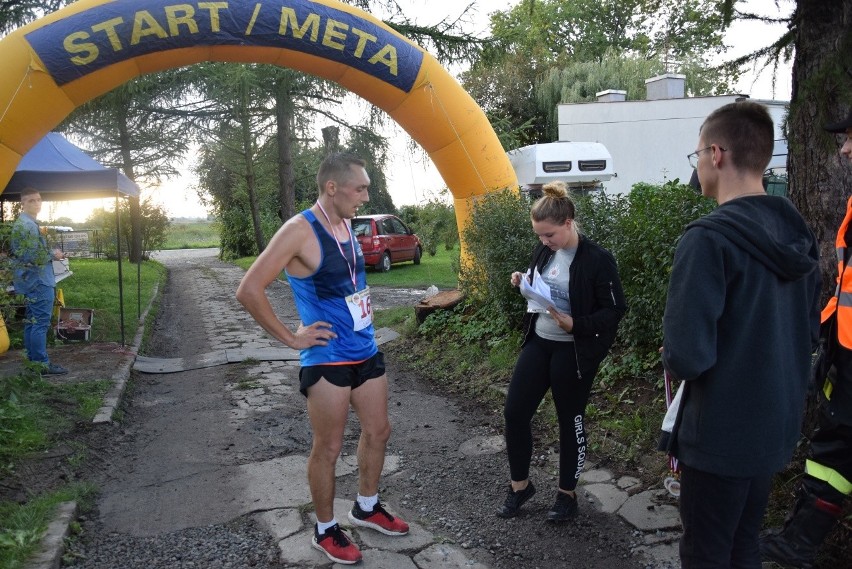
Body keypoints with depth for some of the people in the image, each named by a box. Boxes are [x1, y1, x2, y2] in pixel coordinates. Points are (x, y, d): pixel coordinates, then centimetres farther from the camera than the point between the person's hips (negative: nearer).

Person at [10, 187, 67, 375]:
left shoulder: (21, 223, 18)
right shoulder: (28, 225, -17)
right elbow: (36, 256, -24)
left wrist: (50, 252, 12)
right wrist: (53, 254, -7)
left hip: (32, 281, 11)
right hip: (39, 281, -11)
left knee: (31, 322, 14)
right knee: (40, 323, -8)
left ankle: (32, 360, 20)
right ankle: (42, 364, -5)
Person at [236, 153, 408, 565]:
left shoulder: (346, 223, 6)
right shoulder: (300, 231, -19)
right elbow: (248, 291, -23)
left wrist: (359, 317, 12)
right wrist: (290, 338, -17)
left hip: (366, 351, 8)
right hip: (327, 360, -8)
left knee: (378, 432, 18)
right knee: (328, 449, 7)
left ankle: (367, 508, 39)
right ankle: (325, 530, 28)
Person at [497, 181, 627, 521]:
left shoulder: (597, 259, -17)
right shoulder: (544, 251, 3)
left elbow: (615, 310, -14)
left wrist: (575, 324, -26)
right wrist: (523, 283, -4)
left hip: (573, 351, -6)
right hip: (538, 342, 7)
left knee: (570, 421, 8)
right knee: (515, 412, 6)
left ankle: (567, 494, 29)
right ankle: (520, 485, 25)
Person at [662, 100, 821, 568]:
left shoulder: (710, 238, -23)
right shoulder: (797, 235, 3)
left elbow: (686, 357, -25)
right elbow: (809, 333, 13)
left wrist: (672, 360, -4)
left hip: (721, 436, -8)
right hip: (776, 428, 8)